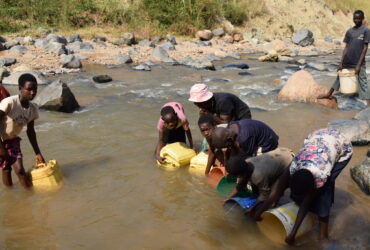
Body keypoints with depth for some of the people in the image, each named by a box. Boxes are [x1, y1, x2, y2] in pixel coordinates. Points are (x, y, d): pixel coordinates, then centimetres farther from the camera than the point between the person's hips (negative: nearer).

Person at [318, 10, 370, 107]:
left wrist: (358, 65, -13)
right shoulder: (349, 31, 7)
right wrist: (341, 63, 3)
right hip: (347, 62, 5)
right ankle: (329, 94, 36)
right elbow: (346, 47, 8)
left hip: (358, 63, -5)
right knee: (340, 77, 19)